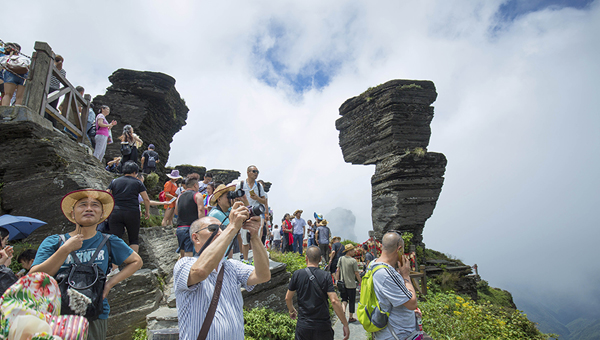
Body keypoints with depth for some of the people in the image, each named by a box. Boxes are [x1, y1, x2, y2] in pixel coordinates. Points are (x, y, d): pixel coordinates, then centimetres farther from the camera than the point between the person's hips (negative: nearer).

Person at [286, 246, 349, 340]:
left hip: (303, 326, 1)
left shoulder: (297, 274, -4)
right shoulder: (325, 276, -10)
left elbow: (288, 298, 5)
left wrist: (291, 311, 26)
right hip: (323, 326, -1)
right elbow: (334, 301, -17)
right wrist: (345, 324, -9)